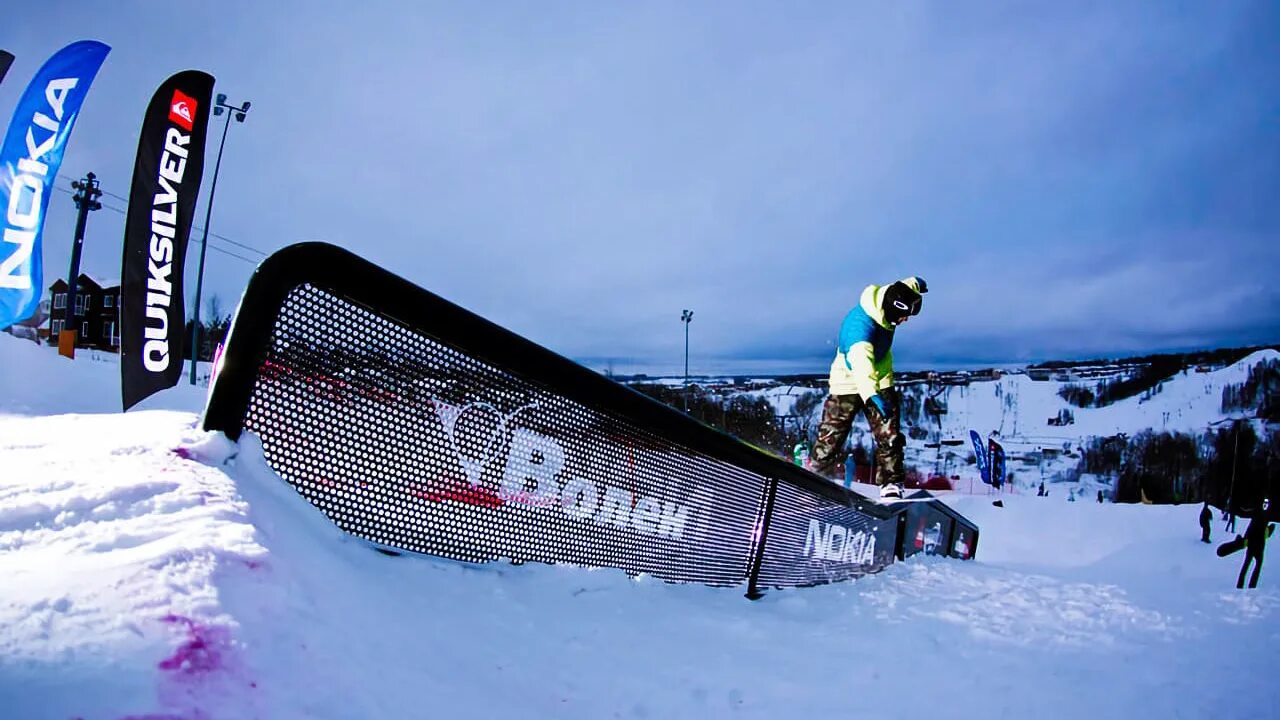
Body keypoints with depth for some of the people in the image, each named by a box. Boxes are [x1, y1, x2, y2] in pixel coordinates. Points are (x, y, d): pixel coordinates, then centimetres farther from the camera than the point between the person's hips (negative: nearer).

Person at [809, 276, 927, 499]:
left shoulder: (888, 299, -10)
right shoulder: (861, 325, -34)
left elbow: (908, 285, 17)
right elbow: (861, 363, -51)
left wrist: (917, 285, 39)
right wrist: (872, 396, -65)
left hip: (880, 382, 6)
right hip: (849, 384, -6)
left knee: (890, 437, -5)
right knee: (831, 438, -2)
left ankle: (891, 485, 0)